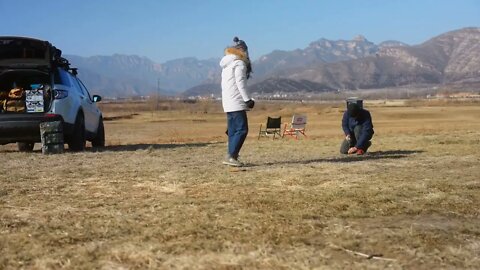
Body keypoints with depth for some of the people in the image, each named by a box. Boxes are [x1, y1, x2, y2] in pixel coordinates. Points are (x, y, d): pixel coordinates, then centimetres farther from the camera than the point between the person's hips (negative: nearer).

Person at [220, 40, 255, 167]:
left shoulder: (226, 65, 21)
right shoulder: (239, 63, -6)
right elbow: (240, 83, -14)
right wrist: (247, 99, -14)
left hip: (228, 103, 9)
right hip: (237, 103, -9)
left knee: (232, 131, 8)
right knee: (242, 130, -10)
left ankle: (232, 157, 5)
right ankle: (231, 156, -17)